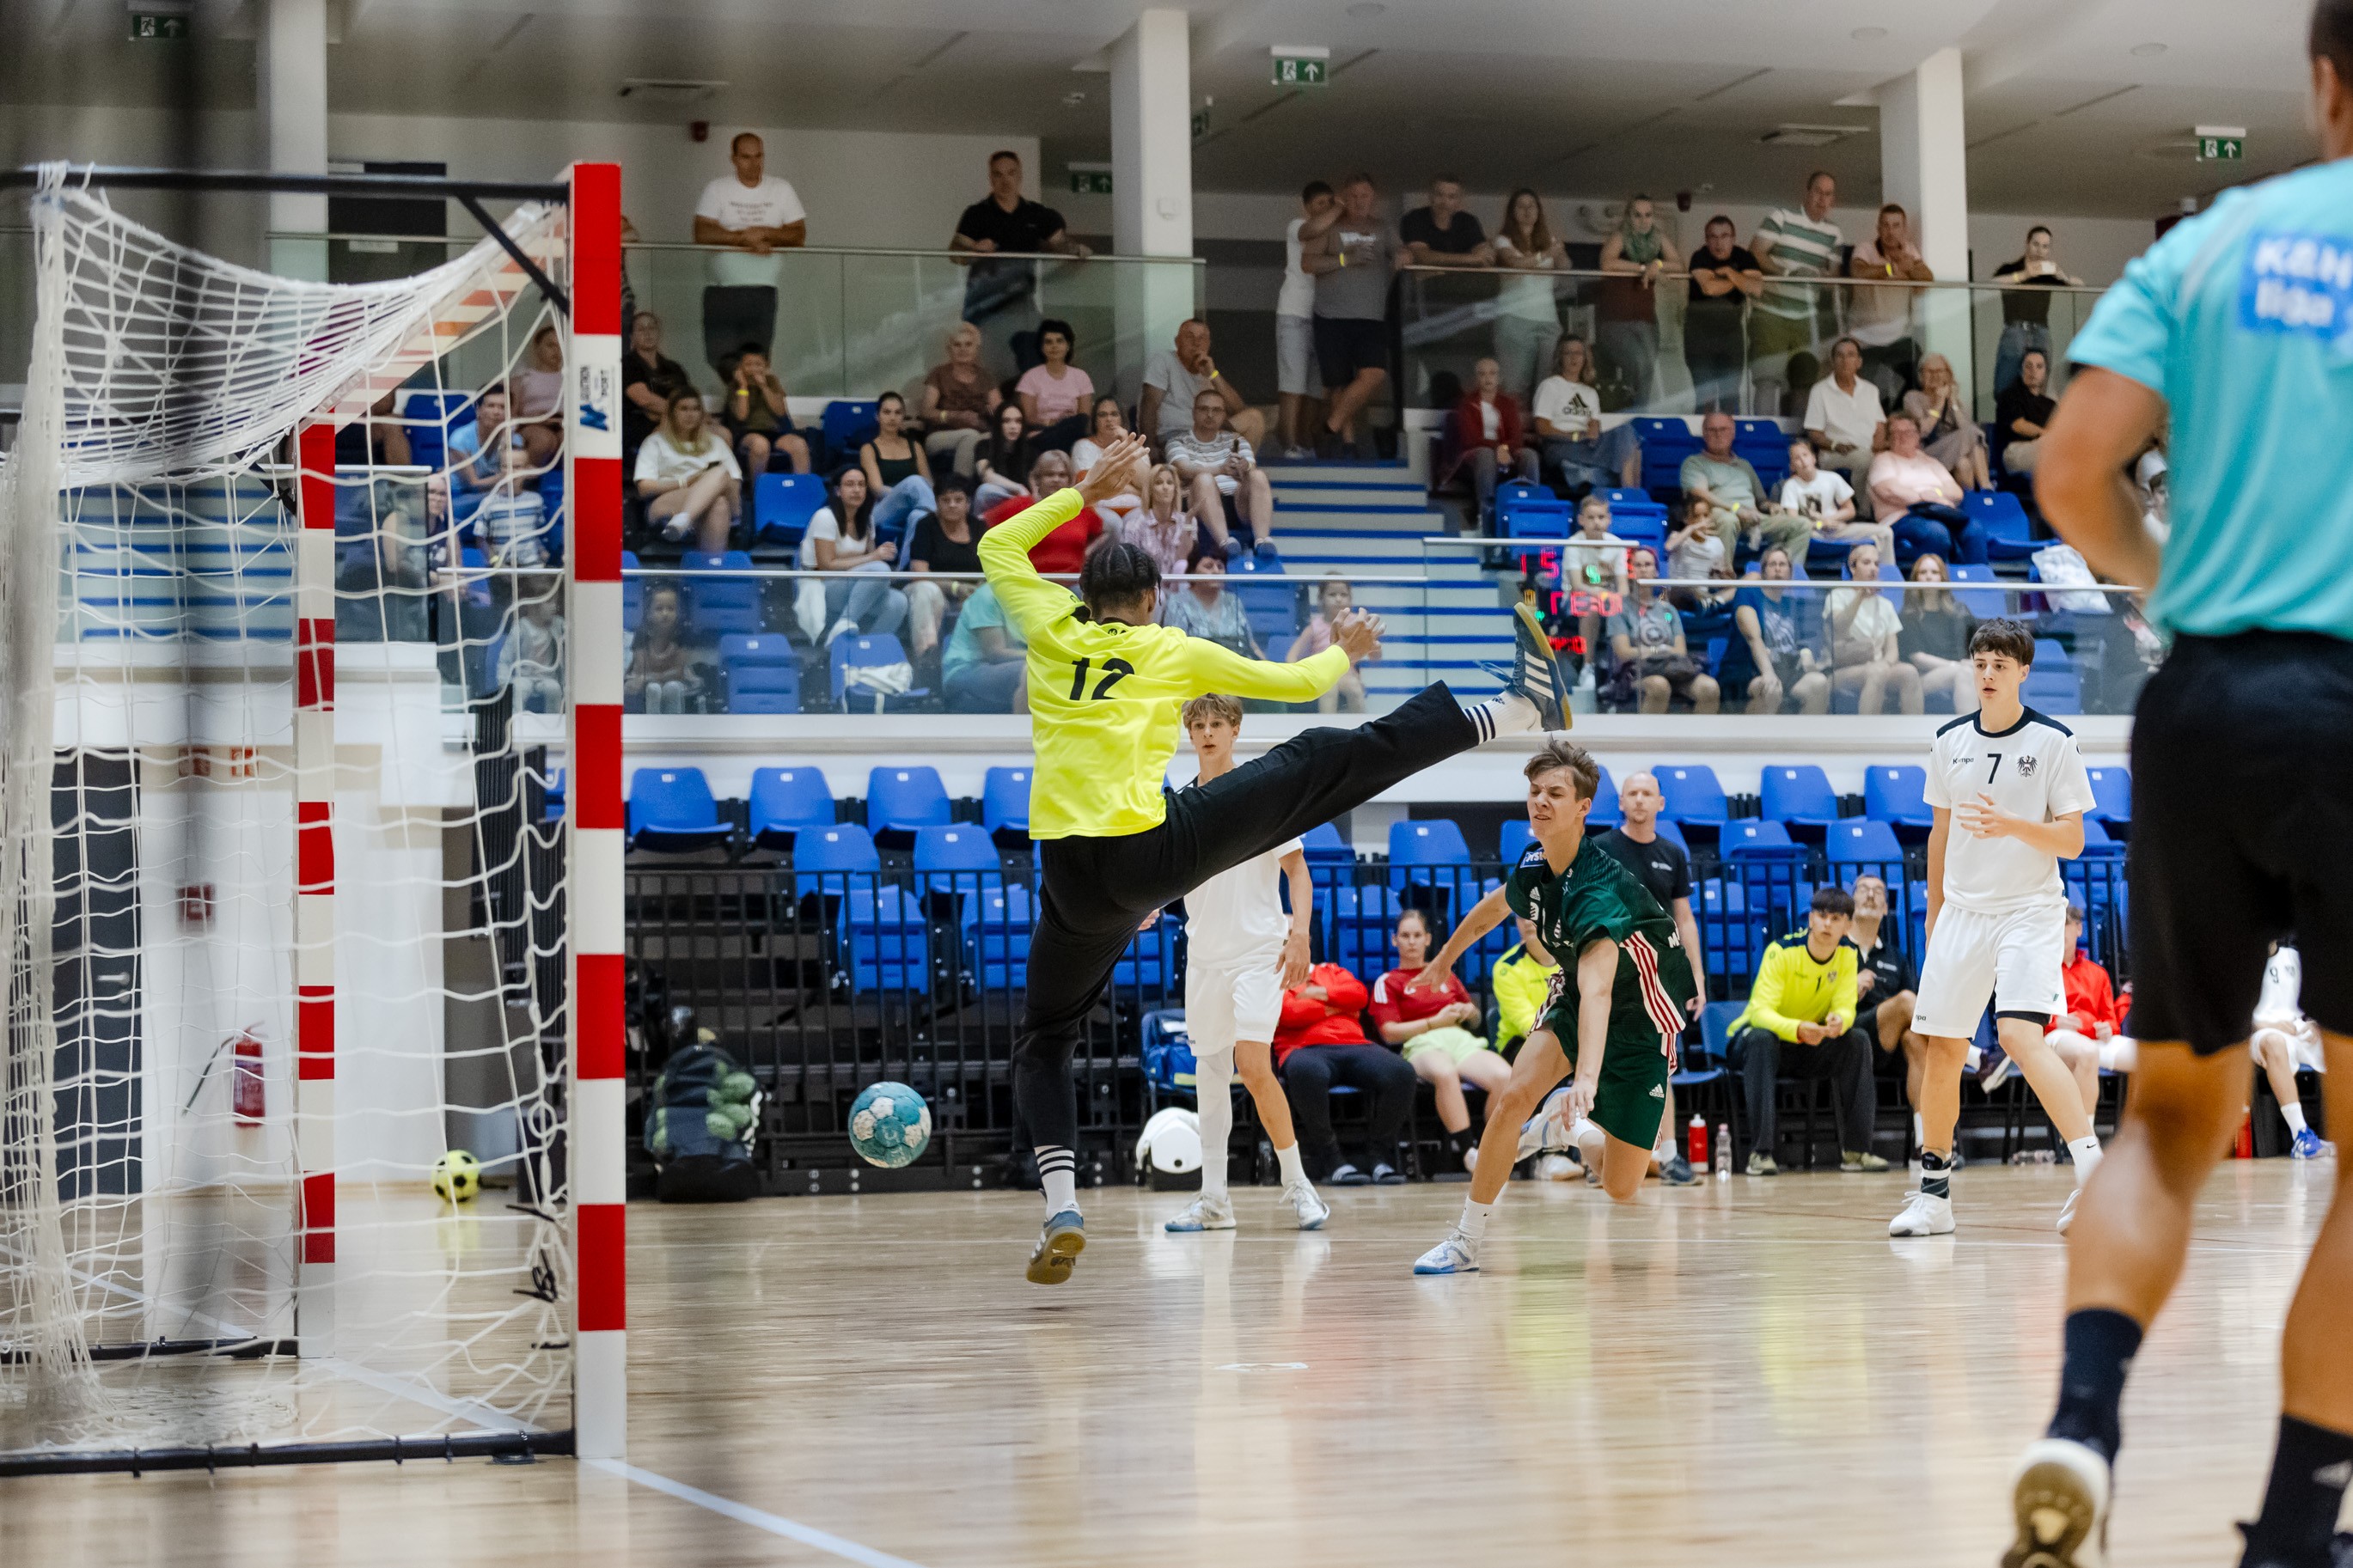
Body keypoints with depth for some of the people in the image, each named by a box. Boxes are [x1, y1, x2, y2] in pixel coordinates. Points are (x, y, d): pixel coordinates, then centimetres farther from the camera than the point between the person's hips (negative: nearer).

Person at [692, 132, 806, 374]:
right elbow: (702, 234, -7)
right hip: (721, 293, -1)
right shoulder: (717, 189, 5)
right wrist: (746, 238, -13)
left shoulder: (782, 189, 9)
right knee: (719, 363, -7)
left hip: (763, 292, 1)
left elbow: (798, 235, 5)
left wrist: (763, 233, -11)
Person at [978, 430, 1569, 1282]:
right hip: (1158, 850, -1)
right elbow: (1292, 680, 19)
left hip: (1076, 883, 2)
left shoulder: (1052, 631, 11)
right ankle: (1519, 708, 16)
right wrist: (1343, 652, 40)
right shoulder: (1174, 652, 8)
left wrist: (1084, 491, 34)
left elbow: (996, 545, 29)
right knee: (1325, 763, 8)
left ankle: (1061, 1204, -2)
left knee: (1043, 1042, 18)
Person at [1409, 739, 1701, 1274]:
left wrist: (1586, 1078, -63)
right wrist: (1444, 959, 29)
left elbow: (1597, 988, -50)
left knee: (1620, 1188, -6)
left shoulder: (1598, 886, -35)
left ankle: (1579, 1125, 28)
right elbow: (1495, 907, 15)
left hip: (1643, 1009, -5)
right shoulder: (1533, 864, -11)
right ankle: (1465, 1240, -8)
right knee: (1512, 1098, -21)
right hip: (1574, 995, 6)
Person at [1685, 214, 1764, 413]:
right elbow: (1709, 287, -28)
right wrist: (1738, 281, -12)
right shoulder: (1700, 258, -11)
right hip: (1700, 328, -2)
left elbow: (1756, 289, -18)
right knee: (1705, 394, -6)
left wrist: (1729, 272, -17)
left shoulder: (1744, 257, -3)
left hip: (1731, 328, 2)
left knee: (1731, 393, -1)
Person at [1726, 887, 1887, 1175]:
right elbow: (1760, 1011, -30)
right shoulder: (1781, 951, -22)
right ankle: (1760, 1152, -42)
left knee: (1858, 1041, -20)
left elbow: (1845, 1007, -13)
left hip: (1810, 1046, 4)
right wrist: (1797, 1029, -50)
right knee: (1762, 1039, -38)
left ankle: (1855, 1150, -18)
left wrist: (1839, 1021, -39)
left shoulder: (1848, 954, -7)